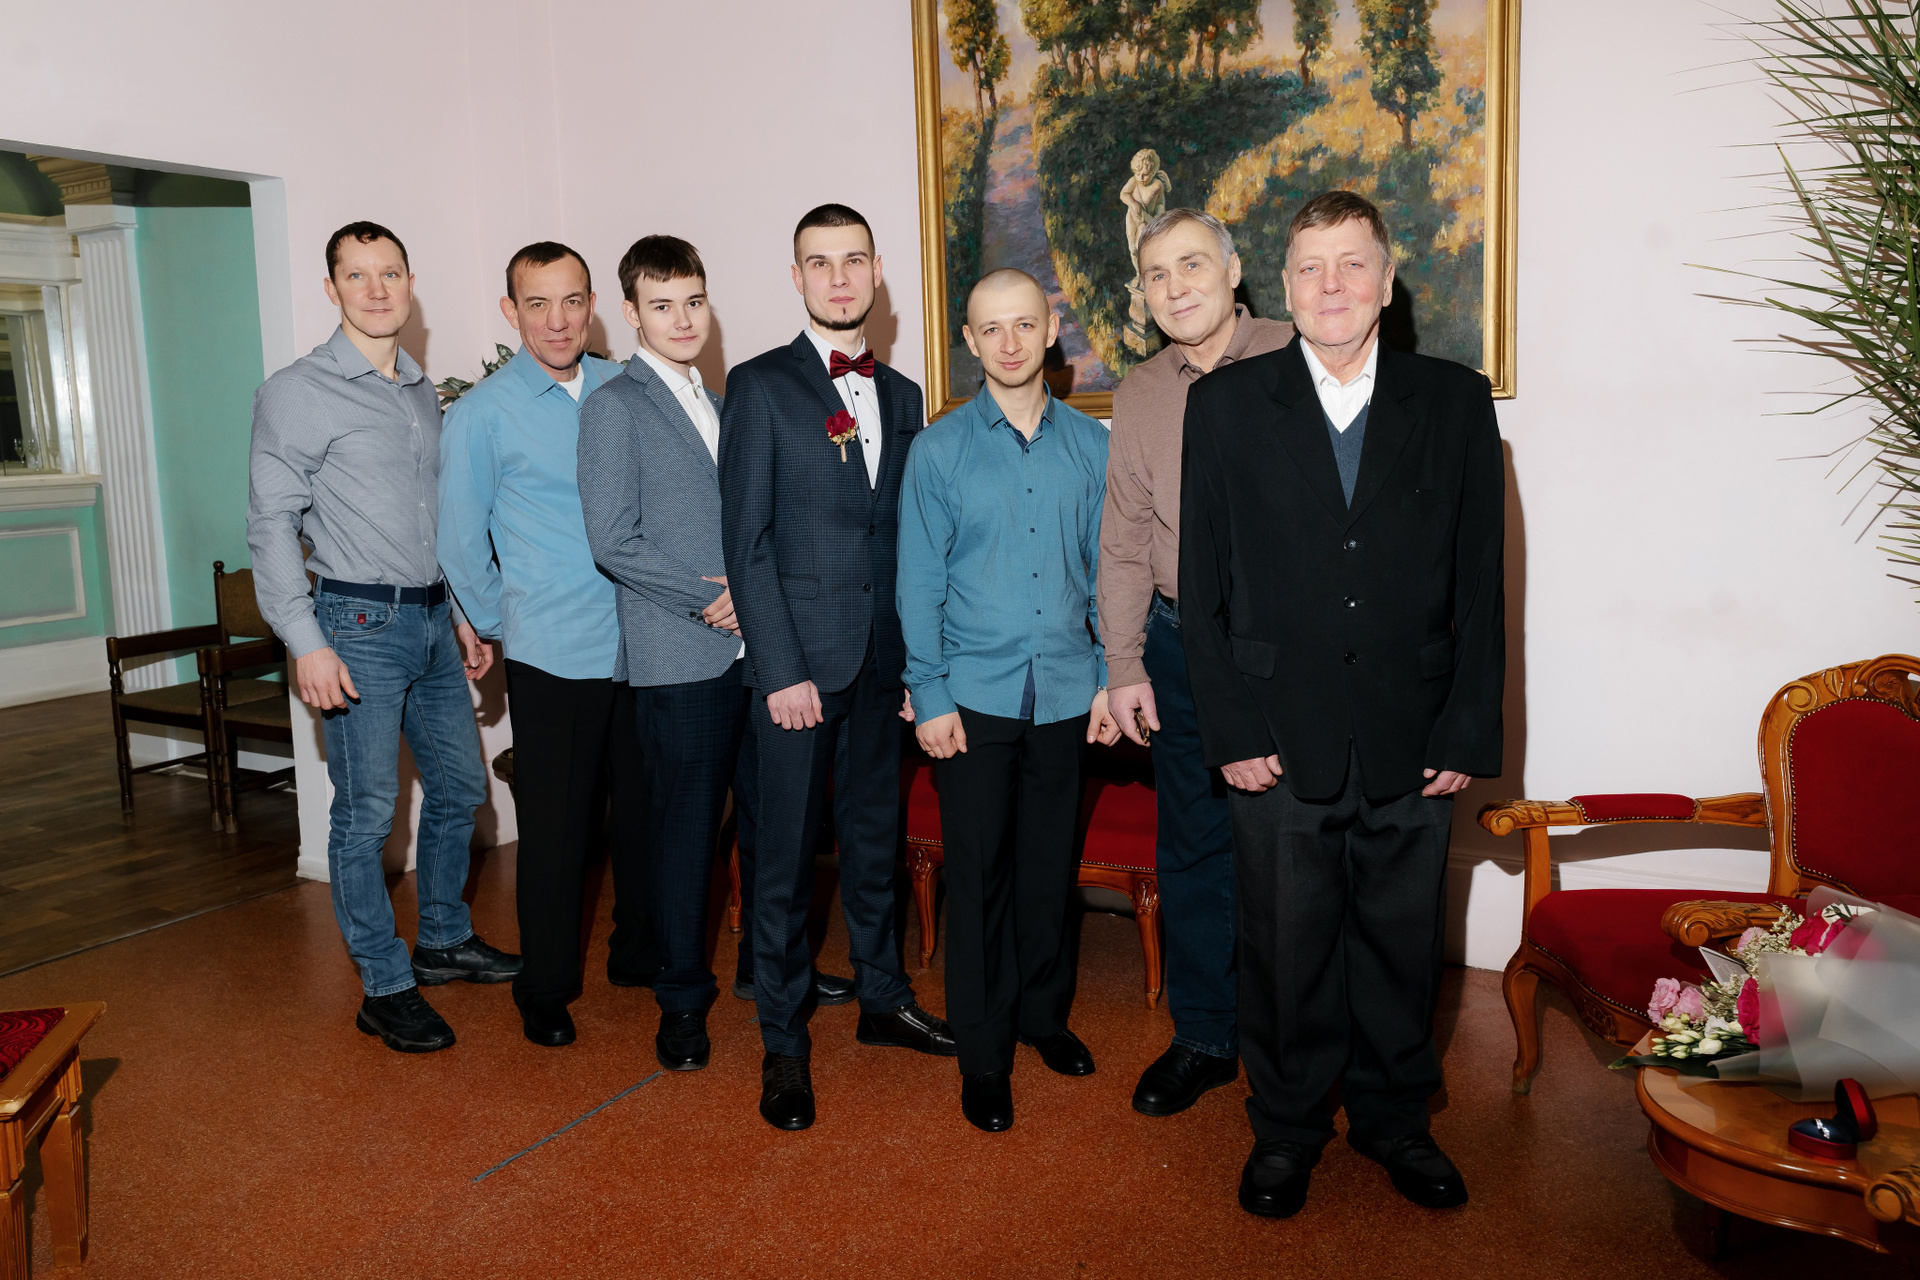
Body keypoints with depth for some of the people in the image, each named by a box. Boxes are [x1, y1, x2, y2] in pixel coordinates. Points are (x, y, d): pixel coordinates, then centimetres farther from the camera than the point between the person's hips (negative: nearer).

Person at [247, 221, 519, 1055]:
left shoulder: (423, 392, 13)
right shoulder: (297, 393, -7)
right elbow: (272, 524, -10)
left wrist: (462, 613, 16)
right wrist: (305, 643, -17)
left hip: (432, 619, 7)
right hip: (358, 624, -7)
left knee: (459, 786, 14)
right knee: (366, 812, 0)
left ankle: (444, 940, 32)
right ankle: (386, 987, 12)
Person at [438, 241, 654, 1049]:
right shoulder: (482, 414, -4)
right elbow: (461, 544, 1)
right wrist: (508, 625, 4)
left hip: (642, 644, 4)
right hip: (552, 656, -4)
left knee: (646, 810, 13)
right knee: (555, 829, 3)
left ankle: (640, 953, 33)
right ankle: (545, 990, 22)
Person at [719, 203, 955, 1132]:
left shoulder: (902, 396, 12)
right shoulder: (759, 387, -3)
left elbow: (907, 537, 12)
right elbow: (746, 539, -8)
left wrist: (916, 661, 8)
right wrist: (779, 669, -14)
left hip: (881, 661, 5)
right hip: (797, 659, -5)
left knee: (875, 836, 16)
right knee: (785, 855, 3)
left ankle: (883, 999, 33)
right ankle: (783, 1042, 17)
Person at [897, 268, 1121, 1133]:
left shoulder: (1091, 445, 5)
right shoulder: (938, 449, -1)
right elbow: (918, 584, -1)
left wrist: (1111, 678, 3)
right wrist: (929, 696, -6)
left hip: (1065, 694, 2)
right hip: (974, 696, -2)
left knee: (1051, 865, 13)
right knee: (978, 873, 4)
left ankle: (1044, 1013, 34)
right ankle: (982, 1055, 18)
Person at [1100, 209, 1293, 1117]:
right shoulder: (1138, 396, 9)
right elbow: (1123, 539, 10)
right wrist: (1125, 665, 5)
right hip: (1182, 644, 4)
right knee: (1192, 849, 11)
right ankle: (1203, 1039, 28)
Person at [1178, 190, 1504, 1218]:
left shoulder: (1456, 403, 4)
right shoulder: (1225, 406, 1)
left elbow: (1480, 583, 3)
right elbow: (1202, 587, -1)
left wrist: (1469, 735, -2)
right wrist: (1231, 730, -7)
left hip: (1413, 743, 2)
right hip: (1280, 744, -1)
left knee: (1402, 941, 14)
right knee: (1286, 945, 10)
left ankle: (1393, 1117, 36)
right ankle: (1286, 1126, 31)